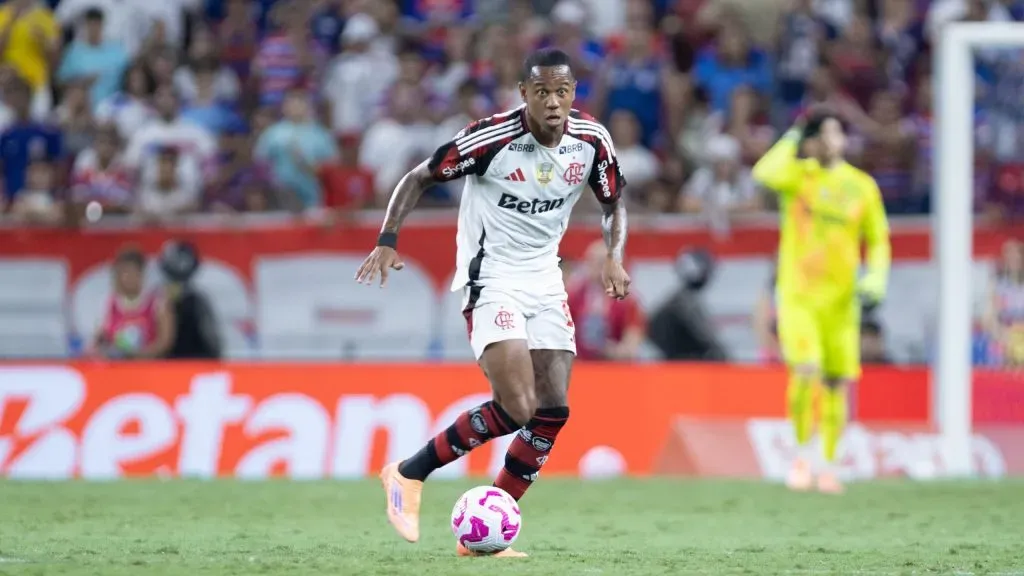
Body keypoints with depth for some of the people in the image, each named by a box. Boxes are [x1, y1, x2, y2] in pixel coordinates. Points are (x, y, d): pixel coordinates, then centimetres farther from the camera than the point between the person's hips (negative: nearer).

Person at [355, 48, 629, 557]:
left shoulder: (591, 141, -6)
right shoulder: (491, 138, -19)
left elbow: (614, 201, 11)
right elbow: (419, 178, -8)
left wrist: (614, 256, -7)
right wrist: (387, 241, -18)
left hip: (545, 281, 6)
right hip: (491, 280, -6)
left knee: (552, 412, -2)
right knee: (516, 409, -20)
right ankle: (408, 475, -1)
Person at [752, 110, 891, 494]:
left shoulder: (862, 186, 6)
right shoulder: (798, 175, -1)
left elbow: (878, 239, 14)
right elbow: (766, 173, -24)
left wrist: (875, 278, -2)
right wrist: (792, 141, -10)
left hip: (841, 299, 3)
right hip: (797, 295, -3)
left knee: (837, 383, 3)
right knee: (805, 372, -18)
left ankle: (828, 464, 16)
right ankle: (801, 455, -1)